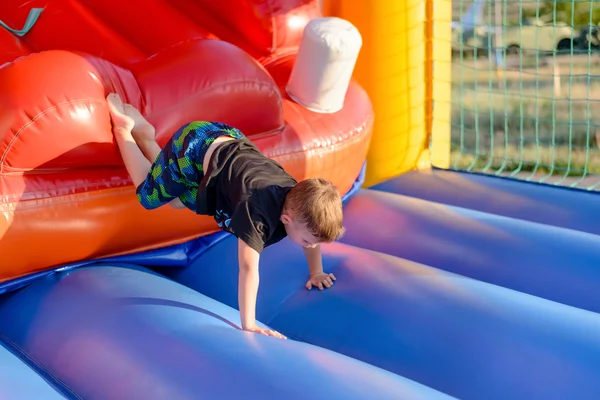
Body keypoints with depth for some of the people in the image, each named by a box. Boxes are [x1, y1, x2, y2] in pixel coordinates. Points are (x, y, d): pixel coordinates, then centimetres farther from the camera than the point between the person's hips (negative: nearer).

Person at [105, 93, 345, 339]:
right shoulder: (258, 211, -43)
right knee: (148, 194, 19)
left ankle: (142, 131, 38)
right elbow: (248, 267, -45)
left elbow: (315, 231, 1)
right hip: (196, 149, -6)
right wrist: (248, 326, -45)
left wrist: (316, 273, 7)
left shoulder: (301, 201, -22)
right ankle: (123, 127, 32)